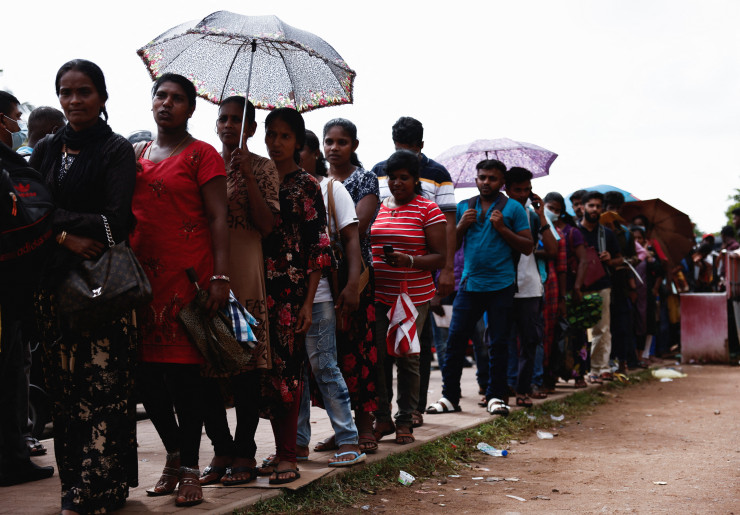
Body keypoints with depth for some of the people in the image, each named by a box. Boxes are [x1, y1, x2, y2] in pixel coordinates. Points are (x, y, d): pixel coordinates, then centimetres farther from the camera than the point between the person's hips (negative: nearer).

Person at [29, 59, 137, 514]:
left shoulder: (117, 150, 0)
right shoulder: (47, 149, 16)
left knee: (102, 385, -7)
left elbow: (115, 221, -9)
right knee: (64, 382, 4)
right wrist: (65, 236, -10)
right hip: (57, 277, 5)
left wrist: (55, 219, -5)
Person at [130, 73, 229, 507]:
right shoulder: (137, 154, 17)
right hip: (141, 274, 5)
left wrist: (220, 276, -15)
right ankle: (175, 453, 23)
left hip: (187, 275, -5)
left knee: (184, 368, -4)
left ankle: (189, 467, 6)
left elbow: (219, 218, -5)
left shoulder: (201, 154, 0)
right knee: (146, 371, 5)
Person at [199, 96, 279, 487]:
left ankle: (244, 452, 7)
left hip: (244, 272, -4)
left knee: (245, 365, -2)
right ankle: (221, 449, 13)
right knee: (203, 364, 2)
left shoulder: (262, 168, 5)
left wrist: (247, 175, -11)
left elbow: (267, 224, -6)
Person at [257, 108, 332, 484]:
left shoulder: (307, 185, 0)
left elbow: (319, 248, -4)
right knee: (267, 368, 6)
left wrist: (308, 302, -11)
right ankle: (280, 449, 16)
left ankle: (288, 456, -1)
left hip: (292, 288, -5)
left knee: (287, 367, -6)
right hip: (260, 288, 5)